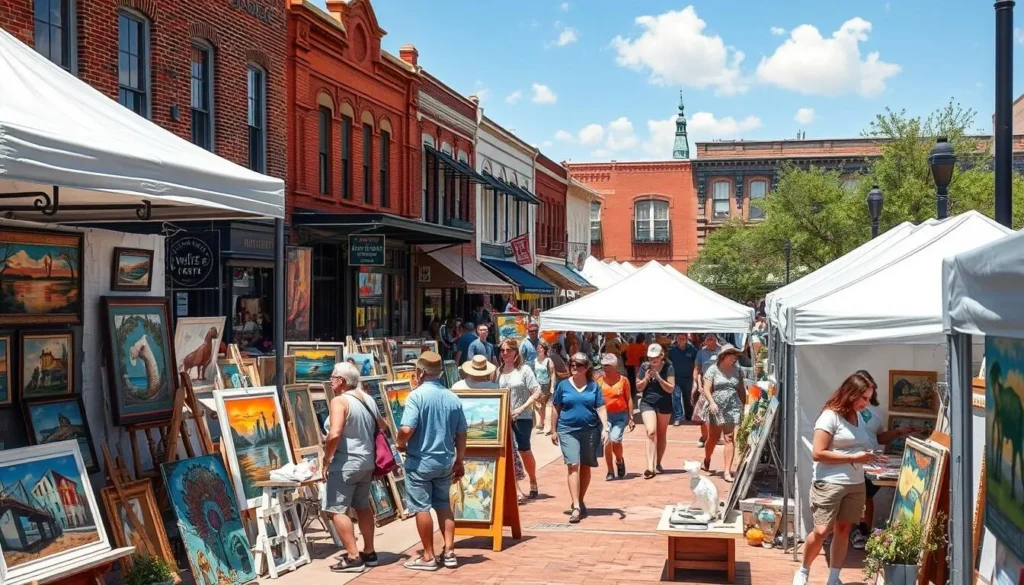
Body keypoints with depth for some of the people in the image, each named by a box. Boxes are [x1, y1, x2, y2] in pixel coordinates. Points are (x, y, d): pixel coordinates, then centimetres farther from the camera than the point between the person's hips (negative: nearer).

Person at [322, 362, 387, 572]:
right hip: (367, 462, 9)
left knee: (336, 510, -3)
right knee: (362, 507, 20)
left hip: (345, 463, -9)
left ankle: (353, 558, -7)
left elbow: (335, 434, -27)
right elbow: (382, 426, 22)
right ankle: (369, 553, 27)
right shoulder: (368, 399, 10)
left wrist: (326, 460, -17)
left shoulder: (339, 401, -15)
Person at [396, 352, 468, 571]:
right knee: (443, 504, 18)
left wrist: (400, 443, -2)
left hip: (420, 461, -5)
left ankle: (428, 557, 11)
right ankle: (449, 552, 17)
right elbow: (461, 434, 6)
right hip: (445, 461, 5)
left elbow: (407, 429, -24)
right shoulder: (453, 398, 2)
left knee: (422, 507, 5)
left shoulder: (416, 396, -15)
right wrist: (459, 461, 16)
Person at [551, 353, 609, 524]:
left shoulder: (593, 386, 4)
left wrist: (605, 428, -9)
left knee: (585, 467, 10)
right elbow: (556, 409, 9)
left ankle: (579, 502, 27)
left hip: (590, 431, 1)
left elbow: (601, 408, 2)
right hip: (568, 431, -1)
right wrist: (554, 430, 9)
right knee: (573, 466, -11)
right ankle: (576, 507, -15)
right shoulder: (563, 385, 4)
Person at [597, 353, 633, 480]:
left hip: (621, 415, -1)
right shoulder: (599, 381, 2)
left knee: (615, 439, -16)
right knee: (607, 441, -9)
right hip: (605, 415, 1)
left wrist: (631, 417, 1)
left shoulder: (623, 380, -1)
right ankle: (610, 472, 4)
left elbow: (629, 399, 4)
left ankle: (619, 461, 17)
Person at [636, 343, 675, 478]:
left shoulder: (668, 368, -9)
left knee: (662, 434, 11)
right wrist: (646, 379, -17)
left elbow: (671, 388, -12)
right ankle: (650, 467, -19)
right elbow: (638, 387, 2)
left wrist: (658, 378, -24)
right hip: (647, 403, 0)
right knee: (651, 432, -14)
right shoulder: (645, 366, -4)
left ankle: (658, 464, 26)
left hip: (664, 404, 0)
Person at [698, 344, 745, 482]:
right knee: (713, 438, 10)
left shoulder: (737, 369, 9)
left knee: (730, 438, -7)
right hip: (715, 408, -2)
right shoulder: (713, 369, -2)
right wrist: (712, 402, -23)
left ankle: (727, 471, -7)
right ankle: (706, 461, 38)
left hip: (732, 408, 2)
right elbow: (706, 389, -9)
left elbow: (741, 389, 15)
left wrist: (744, 405, 11)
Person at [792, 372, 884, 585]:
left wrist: (868, 455, 5)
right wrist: (854, 458, -18)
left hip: (856, 484, 7)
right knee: (821, 531, -9)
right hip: (829, 483, -7)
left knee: (843, 529, 8)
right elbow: (817, 453, -17)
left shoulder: (858, 416, 11)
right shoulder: (830, 416, -12)